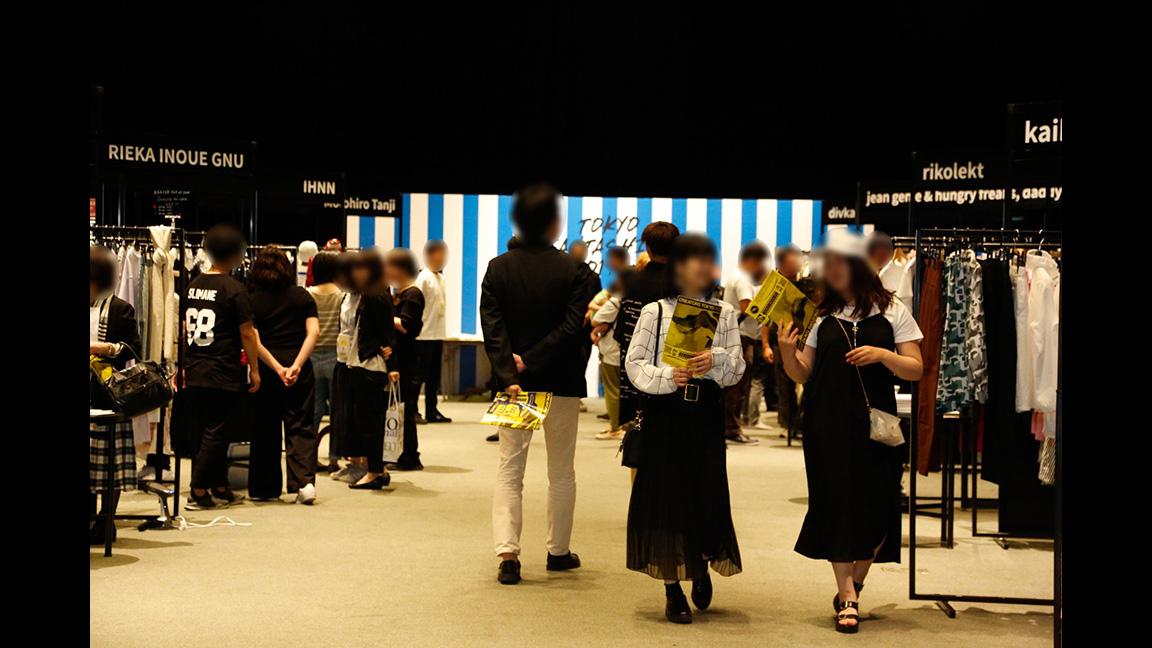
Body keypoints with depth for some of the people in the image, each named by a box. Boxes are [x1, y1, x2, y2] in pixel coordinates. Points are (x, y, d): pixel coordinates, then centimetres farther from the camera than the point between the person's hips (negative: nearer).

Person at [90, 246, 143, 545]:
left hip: (108, 395, -4)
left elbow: (133, 351, -2)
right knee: (89, 462, 4)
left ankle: (105, 523, 10)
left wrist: (109, 348, -18)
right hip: (89, 395, 4)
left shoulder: (120, 310, -1)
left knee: (109, 463, 1)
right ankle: (91, 519, 14)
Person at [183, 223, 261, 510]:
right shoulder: (235, 289, -12)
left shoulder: (193, 285, 8)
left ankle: (219, 488, 22)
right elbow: (247, 333, -11)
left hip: (194, 371, 7)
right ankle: (198, 492, 2)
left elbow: (186, 328, 14)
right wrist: (254, 370, -3)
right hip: (224, 374, -7)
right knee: (216, 434, 1)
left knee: (202, 433, 13)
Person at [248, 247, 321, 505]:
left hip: (266, 371, 0)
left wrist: (277, 368, -12)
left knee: (265, 429, 10)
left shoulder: (252, 299, 1)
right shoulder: (303, 296, 4)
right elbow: (314, 332, -8)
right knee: (300, 426, 3)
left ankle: (265, 488, 15)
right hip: (301, 371, 1)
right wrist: (296, 365, -14)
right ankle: (304, 481, -14)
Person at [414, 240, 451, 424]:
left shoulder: (440, 277, 14)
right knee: (420, 374, -4)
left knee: (434, 375, 11)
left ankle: (432, 410, 16)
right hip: (424, 335, -8)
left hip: (437, 334, 8)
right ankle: (411, 410, 2)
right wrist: (415, 328, -18)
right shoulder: (424, 277, -11)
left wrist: (442, 332, 17)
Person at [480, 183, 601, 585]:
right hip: (561, 384, -1)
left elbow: (492, 327, -9)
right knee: (561, 472, 13)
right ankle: (558, 551, 22)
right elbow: (574, 326, -17)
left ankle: (507, 551, -7)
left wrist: (510, 375, -14)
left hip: (514, 382, 2)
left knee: (509, 469, 7)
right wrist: (531, 361, -14)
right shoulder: (572, 269, -8)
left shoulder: (498, 268, -1)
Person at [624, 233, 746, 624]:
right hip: (664, 413, -2)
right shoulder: (655, 312, 2)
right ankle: (672, 590, 10)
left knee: (707, 495, -3)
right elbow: (635, 364, -2)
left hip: (706, 415, 2)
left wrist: (716, 361, -17)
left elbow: (737, 368, 4)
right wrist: (667, 377, -18)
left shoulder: (724, 313, 9)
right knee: (666, 497, -1)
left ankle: (702, 565, 28)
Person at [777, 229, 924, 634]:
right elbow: (802, 375, 10)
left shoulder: (891, 311, 4)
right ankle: (847, 598, 3)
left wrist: (882, 355, -16)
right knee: (837, 503, -2)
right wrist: (787, 351, -9)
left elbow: (916, 370, 1)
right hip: (828, 423, 1)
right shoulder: (821, 314, 9)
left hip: (875, 421, -1)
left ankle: (853, 587, 22)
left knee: (875, 506, 1)